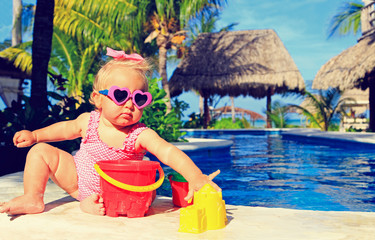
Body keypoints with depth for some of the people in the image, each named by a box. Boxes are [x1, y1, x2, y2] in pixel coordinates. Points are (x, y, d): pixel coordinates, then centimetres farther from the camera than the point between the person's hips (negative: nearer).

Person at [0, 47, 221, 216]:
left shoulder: (140, 135, -25)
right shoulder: (89, 121, -12)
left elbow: (168, 152, -40)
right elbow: (67, 129, 11)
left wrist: (196, 177, -54)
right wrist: (34, 135, 10)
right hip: (78, 179, 3)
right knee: (41, 151, -5)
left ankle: (98, 205, -28)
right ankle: (33, 199, -1)